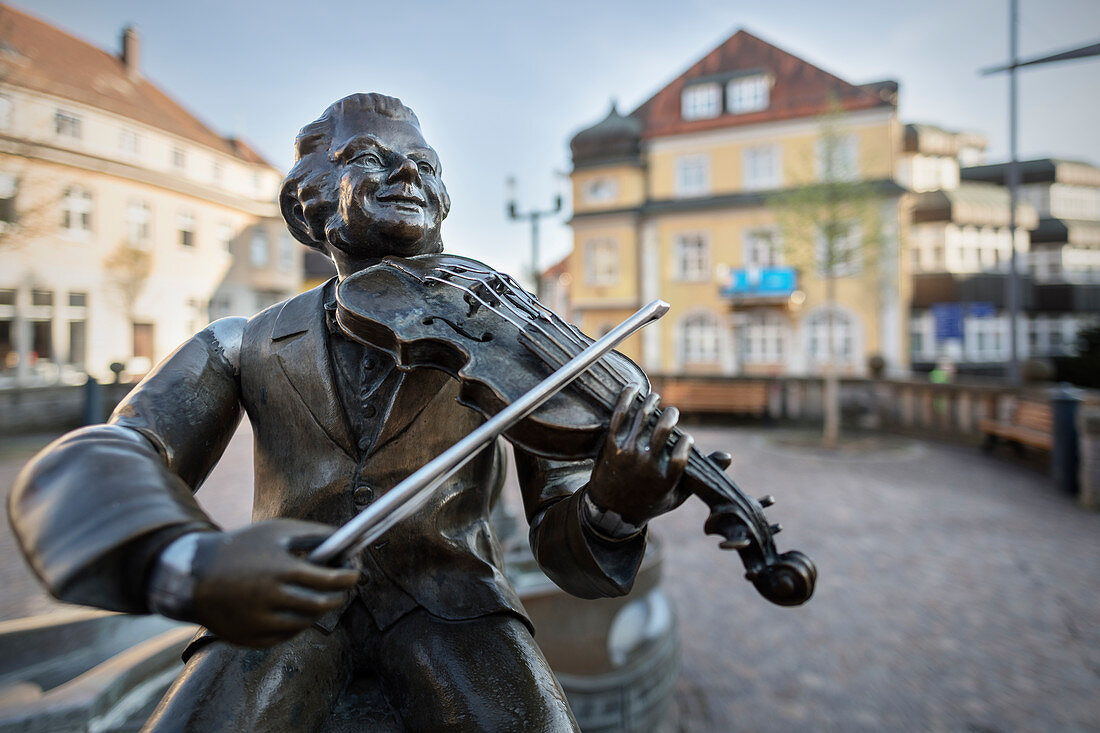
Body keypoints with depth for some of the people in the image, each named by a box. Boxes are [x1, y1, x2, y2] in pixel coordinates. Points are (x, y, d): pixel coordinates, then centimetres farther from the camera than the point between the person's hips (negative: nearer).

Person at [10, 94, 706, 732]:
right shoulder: (244, 348, 0)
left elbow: (563, 545, -7)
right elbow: (83, 468, -12)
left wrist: (612, 510, -32)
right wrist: (185, 562, -35)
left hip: (446, 593, -1)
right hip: (285, 604, 2)